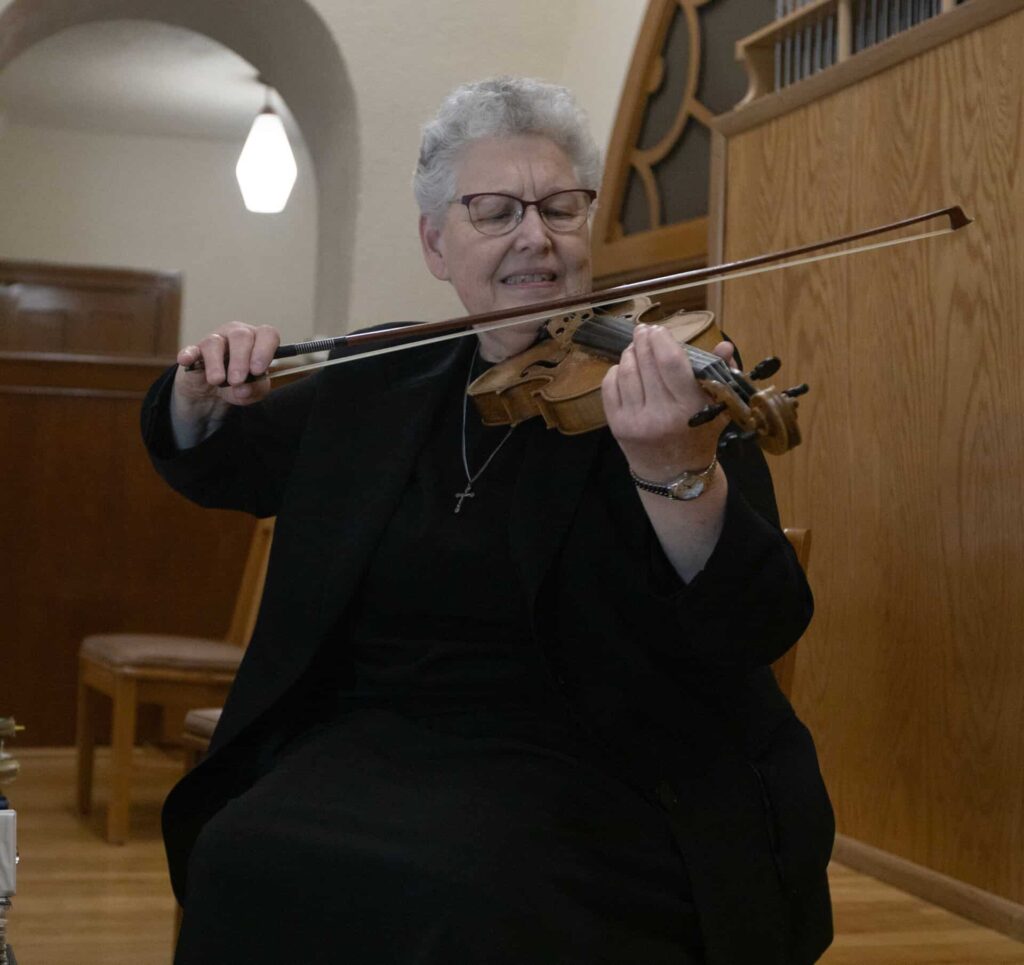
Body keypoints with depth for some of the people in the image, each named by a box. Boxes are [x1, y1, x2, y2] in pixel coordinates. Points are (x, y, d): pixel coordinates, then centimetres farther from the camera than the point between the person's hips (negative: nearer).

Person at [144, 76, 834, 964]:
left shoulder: (664, 384, -3)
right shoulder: (382, 385, 10)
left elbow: (765, 628, -15)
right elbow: (204, 463, 26)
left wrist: (677, 472, -35)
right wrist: (206, 389, 1)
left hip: (588, 779, -4)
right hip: (374, 749, 4)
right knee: (250, 863, -25)